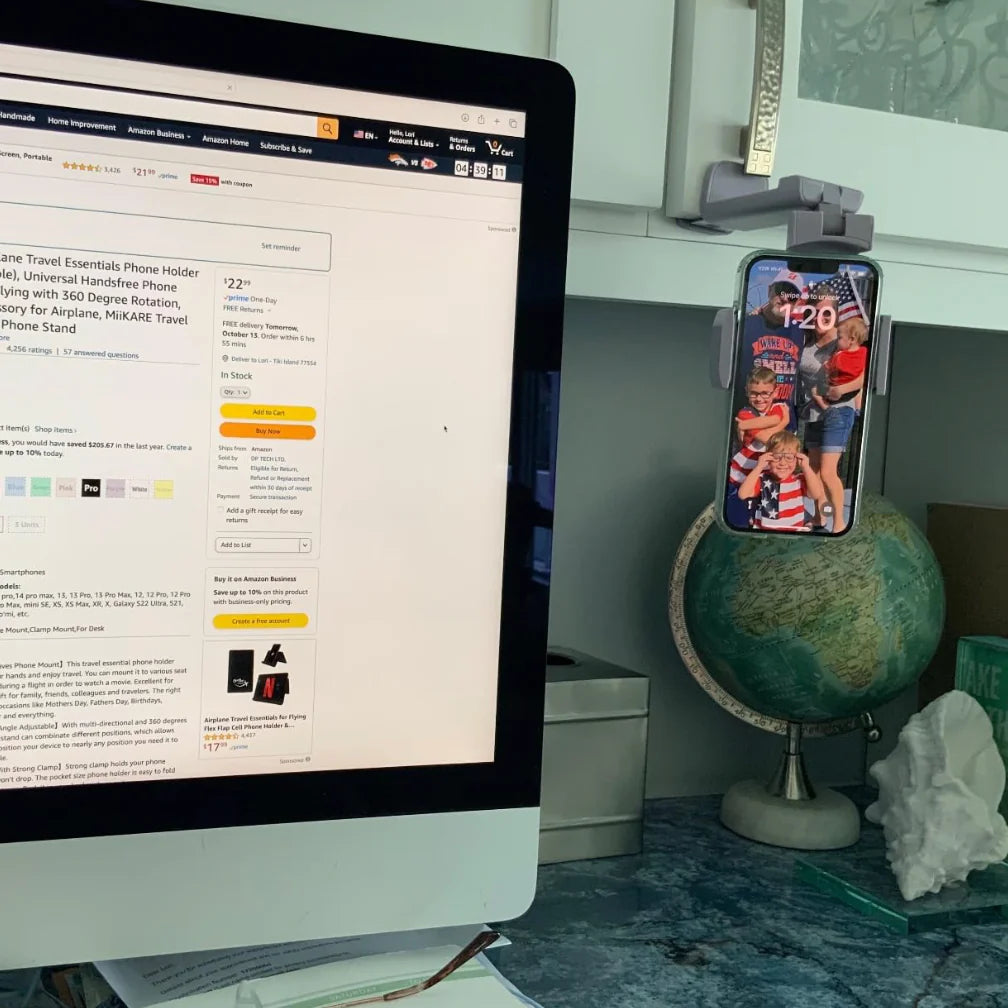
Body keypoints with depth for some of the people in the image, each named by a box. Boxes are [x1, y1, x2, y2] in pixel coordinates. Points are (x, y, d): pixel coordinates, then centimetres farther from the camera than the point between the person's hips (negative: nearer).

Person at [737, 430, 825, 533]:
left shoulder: (799, 480, 2)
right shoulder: (762, 479, 1)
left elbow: (817, 494, -14)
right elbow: (743, 494, -14)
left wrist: (806, 467, -12)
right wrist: (758, 468, -14)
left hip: (794, 535, 2)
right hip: (762, 534, -2)